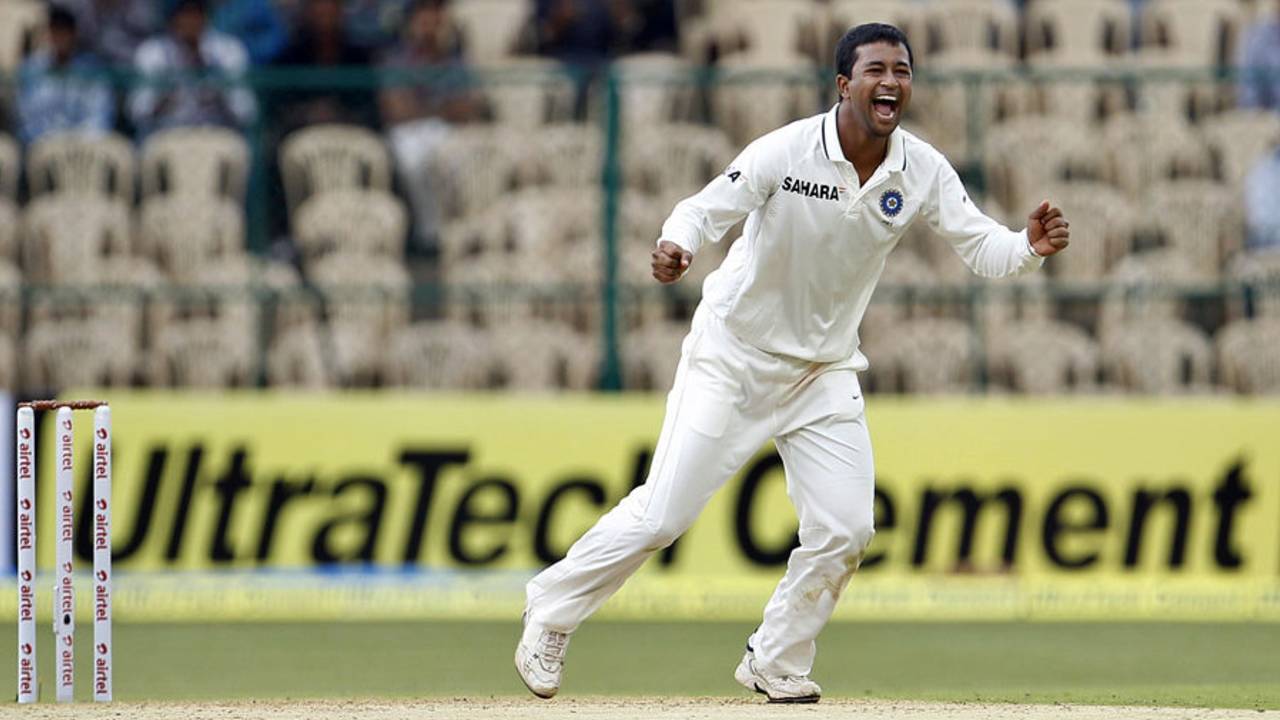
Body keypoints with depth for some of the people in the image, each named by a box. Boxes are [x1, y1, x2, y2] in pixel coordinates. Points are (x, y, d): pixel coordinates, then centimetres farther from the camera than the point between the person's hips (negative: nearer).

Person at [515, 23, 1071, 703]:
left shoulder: (922, 171, -9)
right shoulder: (786, 151, -21)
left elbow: (979, 244, -9)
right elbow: (705, 209, -23)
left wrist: (1027, 247, -31)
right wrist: (676, 246, -46)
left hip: (823, 369, 4)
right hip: (732, 356, -4)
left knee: (843, 530, -5)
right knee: (661, 515, -7)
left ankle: (775, 665, 16)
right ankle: (551, 614, 13)